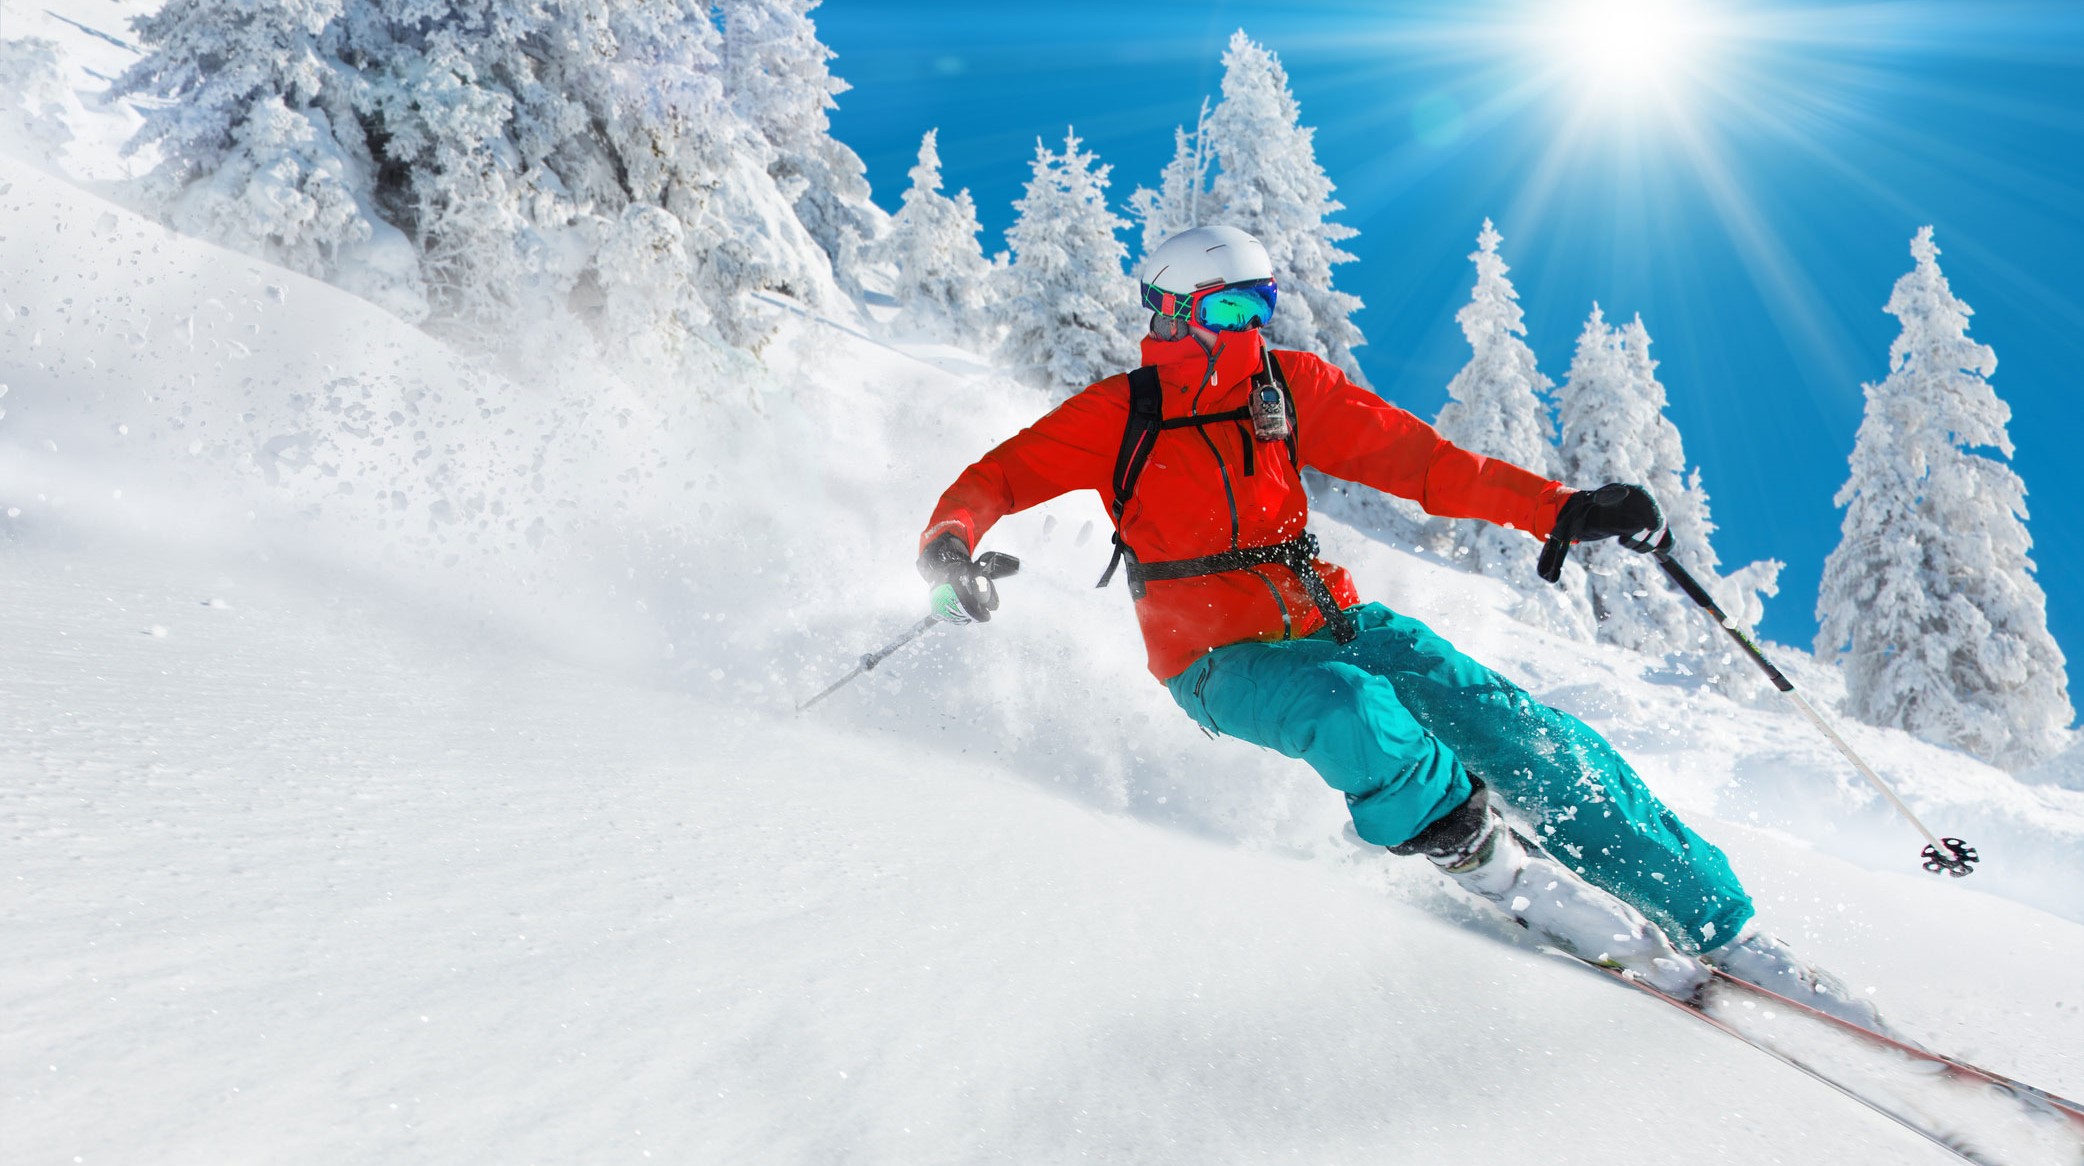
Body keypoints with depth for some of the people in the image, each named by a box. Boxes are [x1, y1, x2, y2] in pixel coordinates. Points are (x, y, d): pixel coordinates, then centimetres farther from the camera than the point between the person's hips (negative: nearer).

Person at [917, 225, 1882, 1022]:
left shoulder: (1292, 387, 4)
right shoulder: (1120, 417, -4)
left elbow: (1418, 461, 5)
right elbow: (998, 479, -5)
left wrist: (1557, 508, -3)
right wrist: (950, 544, -28)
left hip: (1328, 621, 3)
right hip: (1218, 657, -3)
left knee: (1518, 729, -12)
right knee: (1353, 712, -37)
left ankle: (1719, 925, -6)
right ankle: (1507, 876, -23)